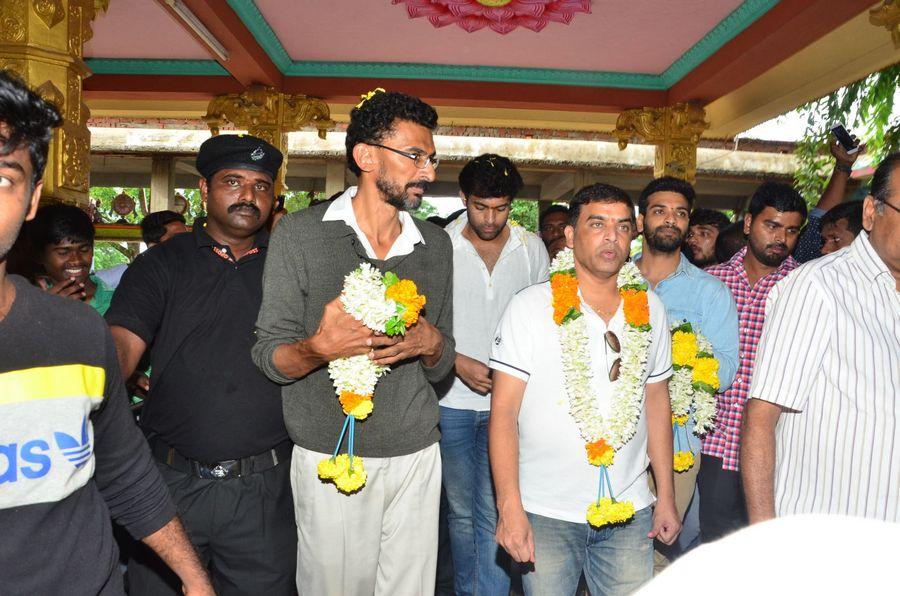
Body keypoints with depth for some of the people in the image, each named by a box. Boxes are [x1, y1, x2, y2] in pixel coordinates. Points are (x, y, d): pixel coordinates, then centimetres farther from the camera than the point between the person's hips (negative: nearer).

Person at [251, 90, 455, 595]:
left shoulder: (436, 245, 7)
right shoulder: (300, 234, -6)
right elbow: (269, 355, -5)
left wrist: (431, 344, -11)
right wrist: (319, 348, -26)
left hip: (416, 456, 4)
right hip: (330, 458, -3)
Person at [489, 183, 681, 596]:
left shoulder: (650, 309, 6)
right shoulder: (530, 307, -8)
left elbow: (657, 404, 12)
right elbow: (503, 411, -9)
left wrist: (665, 496, 11)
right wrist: (509, 506, -14)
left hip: (630, 512, 3)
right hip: (546, 513, -3)